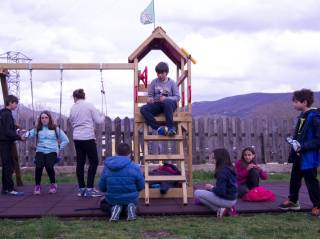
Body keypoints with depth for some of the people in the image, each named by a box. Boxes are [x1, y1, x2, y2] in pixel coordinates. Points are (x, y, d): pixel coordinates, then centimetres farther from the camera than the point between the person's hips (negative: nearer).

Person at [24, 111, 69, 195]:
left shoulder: (55, 129, 6)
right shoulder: (37, 129, 9)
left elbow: (65, 140, 9)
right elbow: (28, 135, -6)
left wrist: (60, 150, 3)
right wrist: (26, 134, -27)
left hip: (52, 151, -1)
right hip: (40, 151, 1)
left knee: (49, 166, -26)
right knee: (39, 166, -25)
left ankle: (53, 184, 1)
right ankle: (37, 185, -1)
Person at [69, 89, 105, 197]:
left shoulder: (72, 108, 8)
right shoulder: (89, 106, -4)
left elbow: (72, 124, 14)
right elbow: (98, 120, -3)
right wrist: (103, 117, 17)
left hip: (77, 138, 5)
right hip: (88, 137, -5)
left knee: (80, 163, 9)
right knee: (94, 162, 2)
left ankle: (81, 189, 12)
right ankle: (89, 189, -2)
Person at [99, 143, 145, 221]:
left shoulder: (107, 167, -8)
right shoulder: (135, 167, -14)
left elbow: (102, 187, -3)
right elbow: (141, 186, -8)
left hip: (112, 200, 0)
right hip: (130, 199, 0)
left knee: (103, 203, 33)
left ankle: (114, 208, -2)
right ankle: (130, 207, -1)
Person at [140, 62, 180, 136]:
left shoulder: (172, 83, 6)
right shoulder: (154, 82, 11)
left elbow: (177, 97, 1)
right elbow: (150, 95, 14)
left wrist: (166, 98, -17)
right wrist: (149, 99, -12)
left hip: (170, 104, -3)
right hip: (157, 104, 3)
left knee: (167, 102, -41)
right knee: (143, 109, -26)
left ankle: (171, 127, -37)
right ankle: (158, 128, -35)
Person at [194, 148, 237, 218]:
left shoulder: (222, 171, -21)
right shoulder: (230, 168, 7)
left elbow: (220, 191, -23)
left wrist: (211, 188, -5)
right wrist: (213, 187, 8)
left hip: (226, 200, -9)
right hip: (232, 199, 9)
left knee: (197, 193, -3)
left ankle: (219, 209, -5)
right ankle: (227, 208, 9)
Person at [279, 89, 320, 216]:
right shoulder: (302, 116, 7)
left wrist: (302, 147, -26)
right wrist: (294, 141, 4)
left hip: (309, 157, -9)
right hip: (299, 156, 9)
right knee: (295, 178, 19)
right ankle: (293, 201, 35)